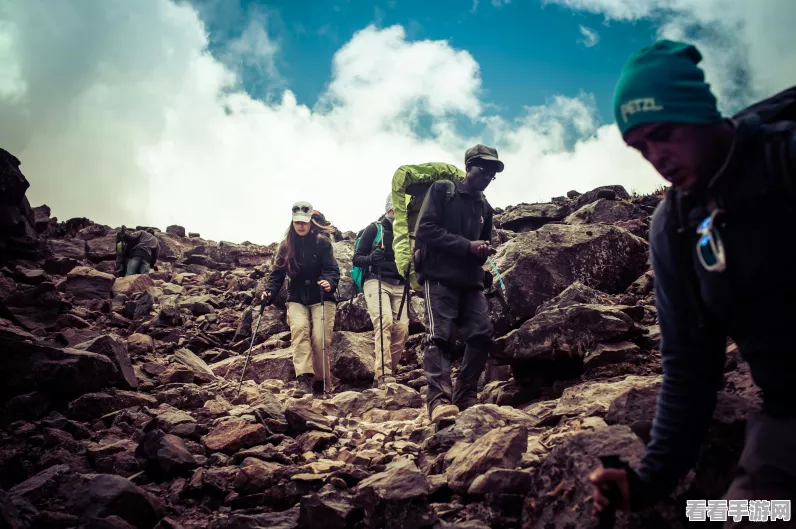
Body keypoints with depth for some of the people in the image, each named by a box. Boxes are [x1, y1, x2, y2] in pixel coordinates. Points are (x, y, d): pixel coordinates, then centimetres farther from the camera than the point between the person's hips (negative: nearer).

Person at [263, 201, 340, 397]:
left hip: (321, 298, -2)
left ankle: (322, 383, 3)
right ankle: (304, 378, -34)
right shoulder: (286, 246, 9)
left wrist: (329, 282, -32)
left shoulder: (322, 242, -1)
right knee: (299, 328, -25)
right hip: (296, 299, 2)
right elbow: (278, 273, 6)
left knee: (320, 339, -15)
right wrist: (270, 293, -12)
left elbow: (332, 269, -10)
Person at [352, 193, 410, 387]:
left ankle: (389, 371, 5)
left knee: (402, 328, -9)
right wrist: (370, 258, -21)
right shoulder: (374, 229, 2)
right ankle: (383, 374, -30)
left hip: (399, 285, 5)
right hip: (376, 282, -5)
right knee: (384, 321, -24)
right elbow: (356, 259, 1)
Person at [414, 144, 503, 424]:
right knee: (439, 335, -16)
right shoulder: (442, 189, 3)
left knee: (482, 335, -5)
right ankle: (439, 400, -22)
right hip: (439, 276, -6)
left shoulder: (484, 207, 21)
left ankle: (465, 397, 3)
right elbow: (425, 230, -9)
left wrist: (483, 251, 2)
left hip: (471, 280, 6)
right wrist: (467, 246, -14)